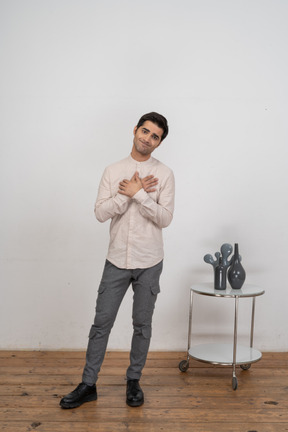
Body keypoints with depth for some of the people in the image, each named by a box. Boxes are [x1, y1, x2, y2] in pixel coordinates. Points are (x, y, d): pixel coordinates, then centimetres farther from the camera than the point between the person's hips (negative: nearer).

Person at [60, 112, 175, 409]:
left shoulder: (164, 174, -1)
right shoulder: (113, 171, 4)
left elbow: (165, 218, -11)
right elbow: (101, 212, -5)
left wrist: (137, 193, -16)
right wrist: (131, 193, -14)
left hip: (149, 262, -1)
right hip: (117, 260, 1)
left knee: (142, 325, 10)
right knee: (102, 322, 5)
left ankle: (133, 380, 27)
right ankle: (88, 385, 17)